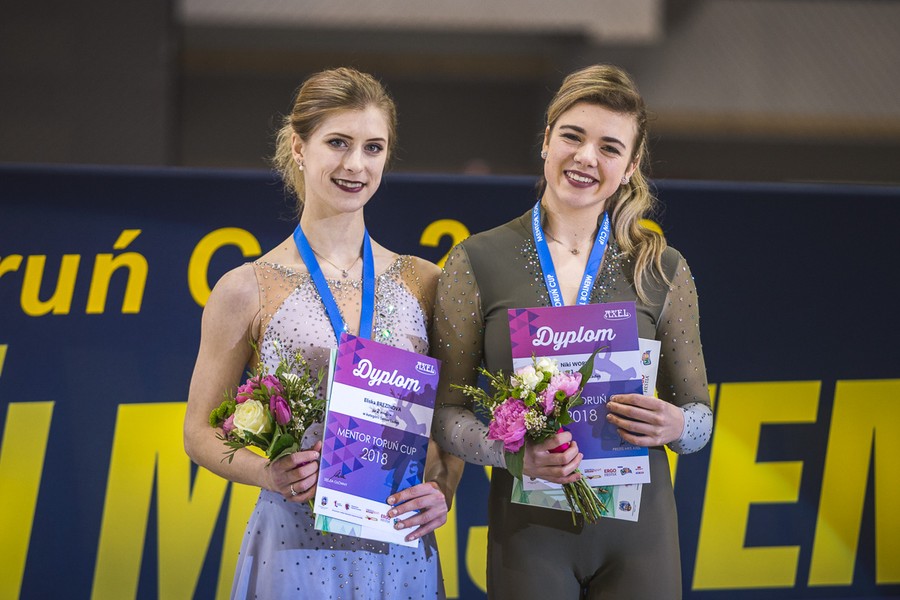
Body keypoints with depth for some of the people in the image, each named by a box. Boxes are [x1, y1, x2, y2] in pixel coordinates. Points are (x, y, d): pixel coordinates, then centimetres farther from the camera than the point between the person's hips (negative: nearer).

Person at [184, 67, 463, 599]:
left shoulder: (423, 283, 6)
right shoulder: (247, 290, -2)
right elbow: (202, 433, 2)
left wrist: (442, 491, -7)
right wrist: (267, 473, -16)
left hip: (401, 553, 3)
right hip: (296, 550, -3)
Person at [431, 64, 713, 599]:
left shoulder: (664, 271, 5)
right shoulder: (477, 263, 1)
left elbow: (700, 414, 9)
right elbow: (445, 414, 0)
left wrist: (674, 425, -14)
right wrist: (515, 451, -18)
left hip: (636, 528, 1)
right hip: (528, 529, -1)